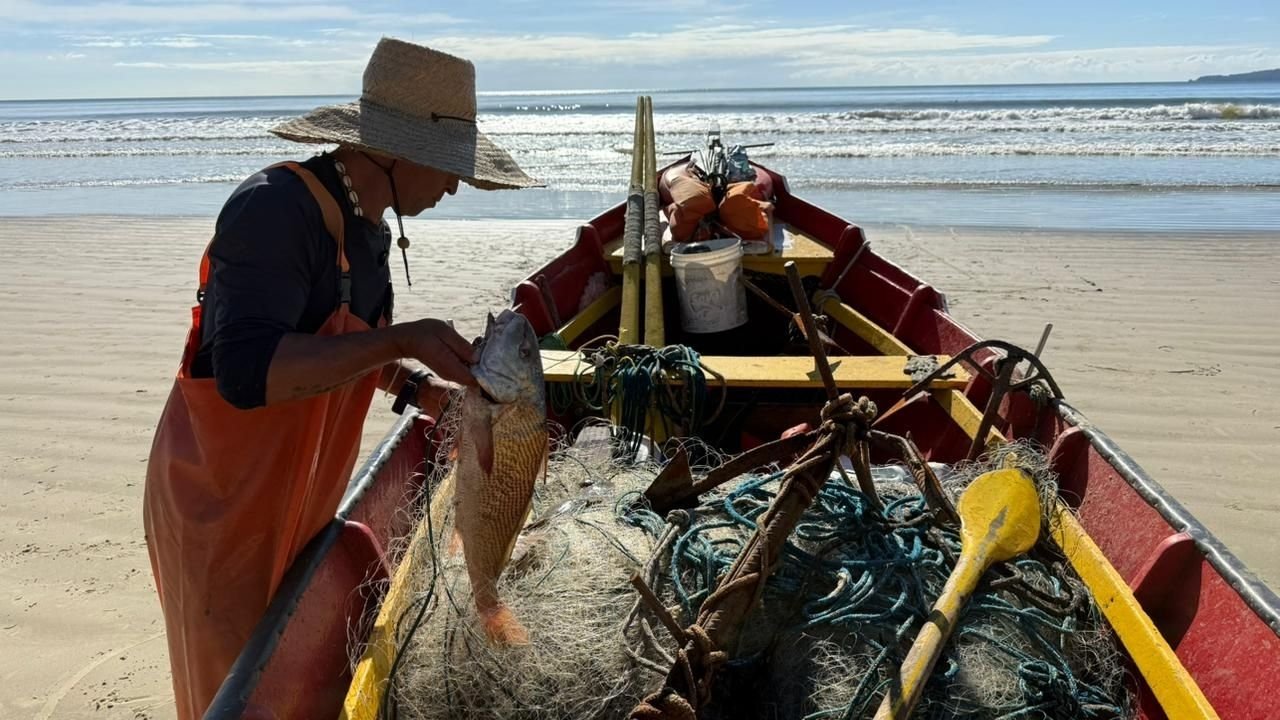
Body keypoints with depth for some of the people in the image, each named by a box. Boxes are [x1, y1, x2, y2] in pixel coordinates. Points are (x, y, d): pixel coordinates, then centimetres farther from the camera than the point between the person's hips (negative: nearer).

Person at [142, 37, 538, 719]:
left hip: (304, 497, 8)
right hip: (222, 501, -8)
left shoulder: (371, 228, 4)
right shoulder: (275, 208, -24)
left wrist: (420, 390, 1)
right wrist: (402, 339, -37)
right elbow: (246, 372, -35)